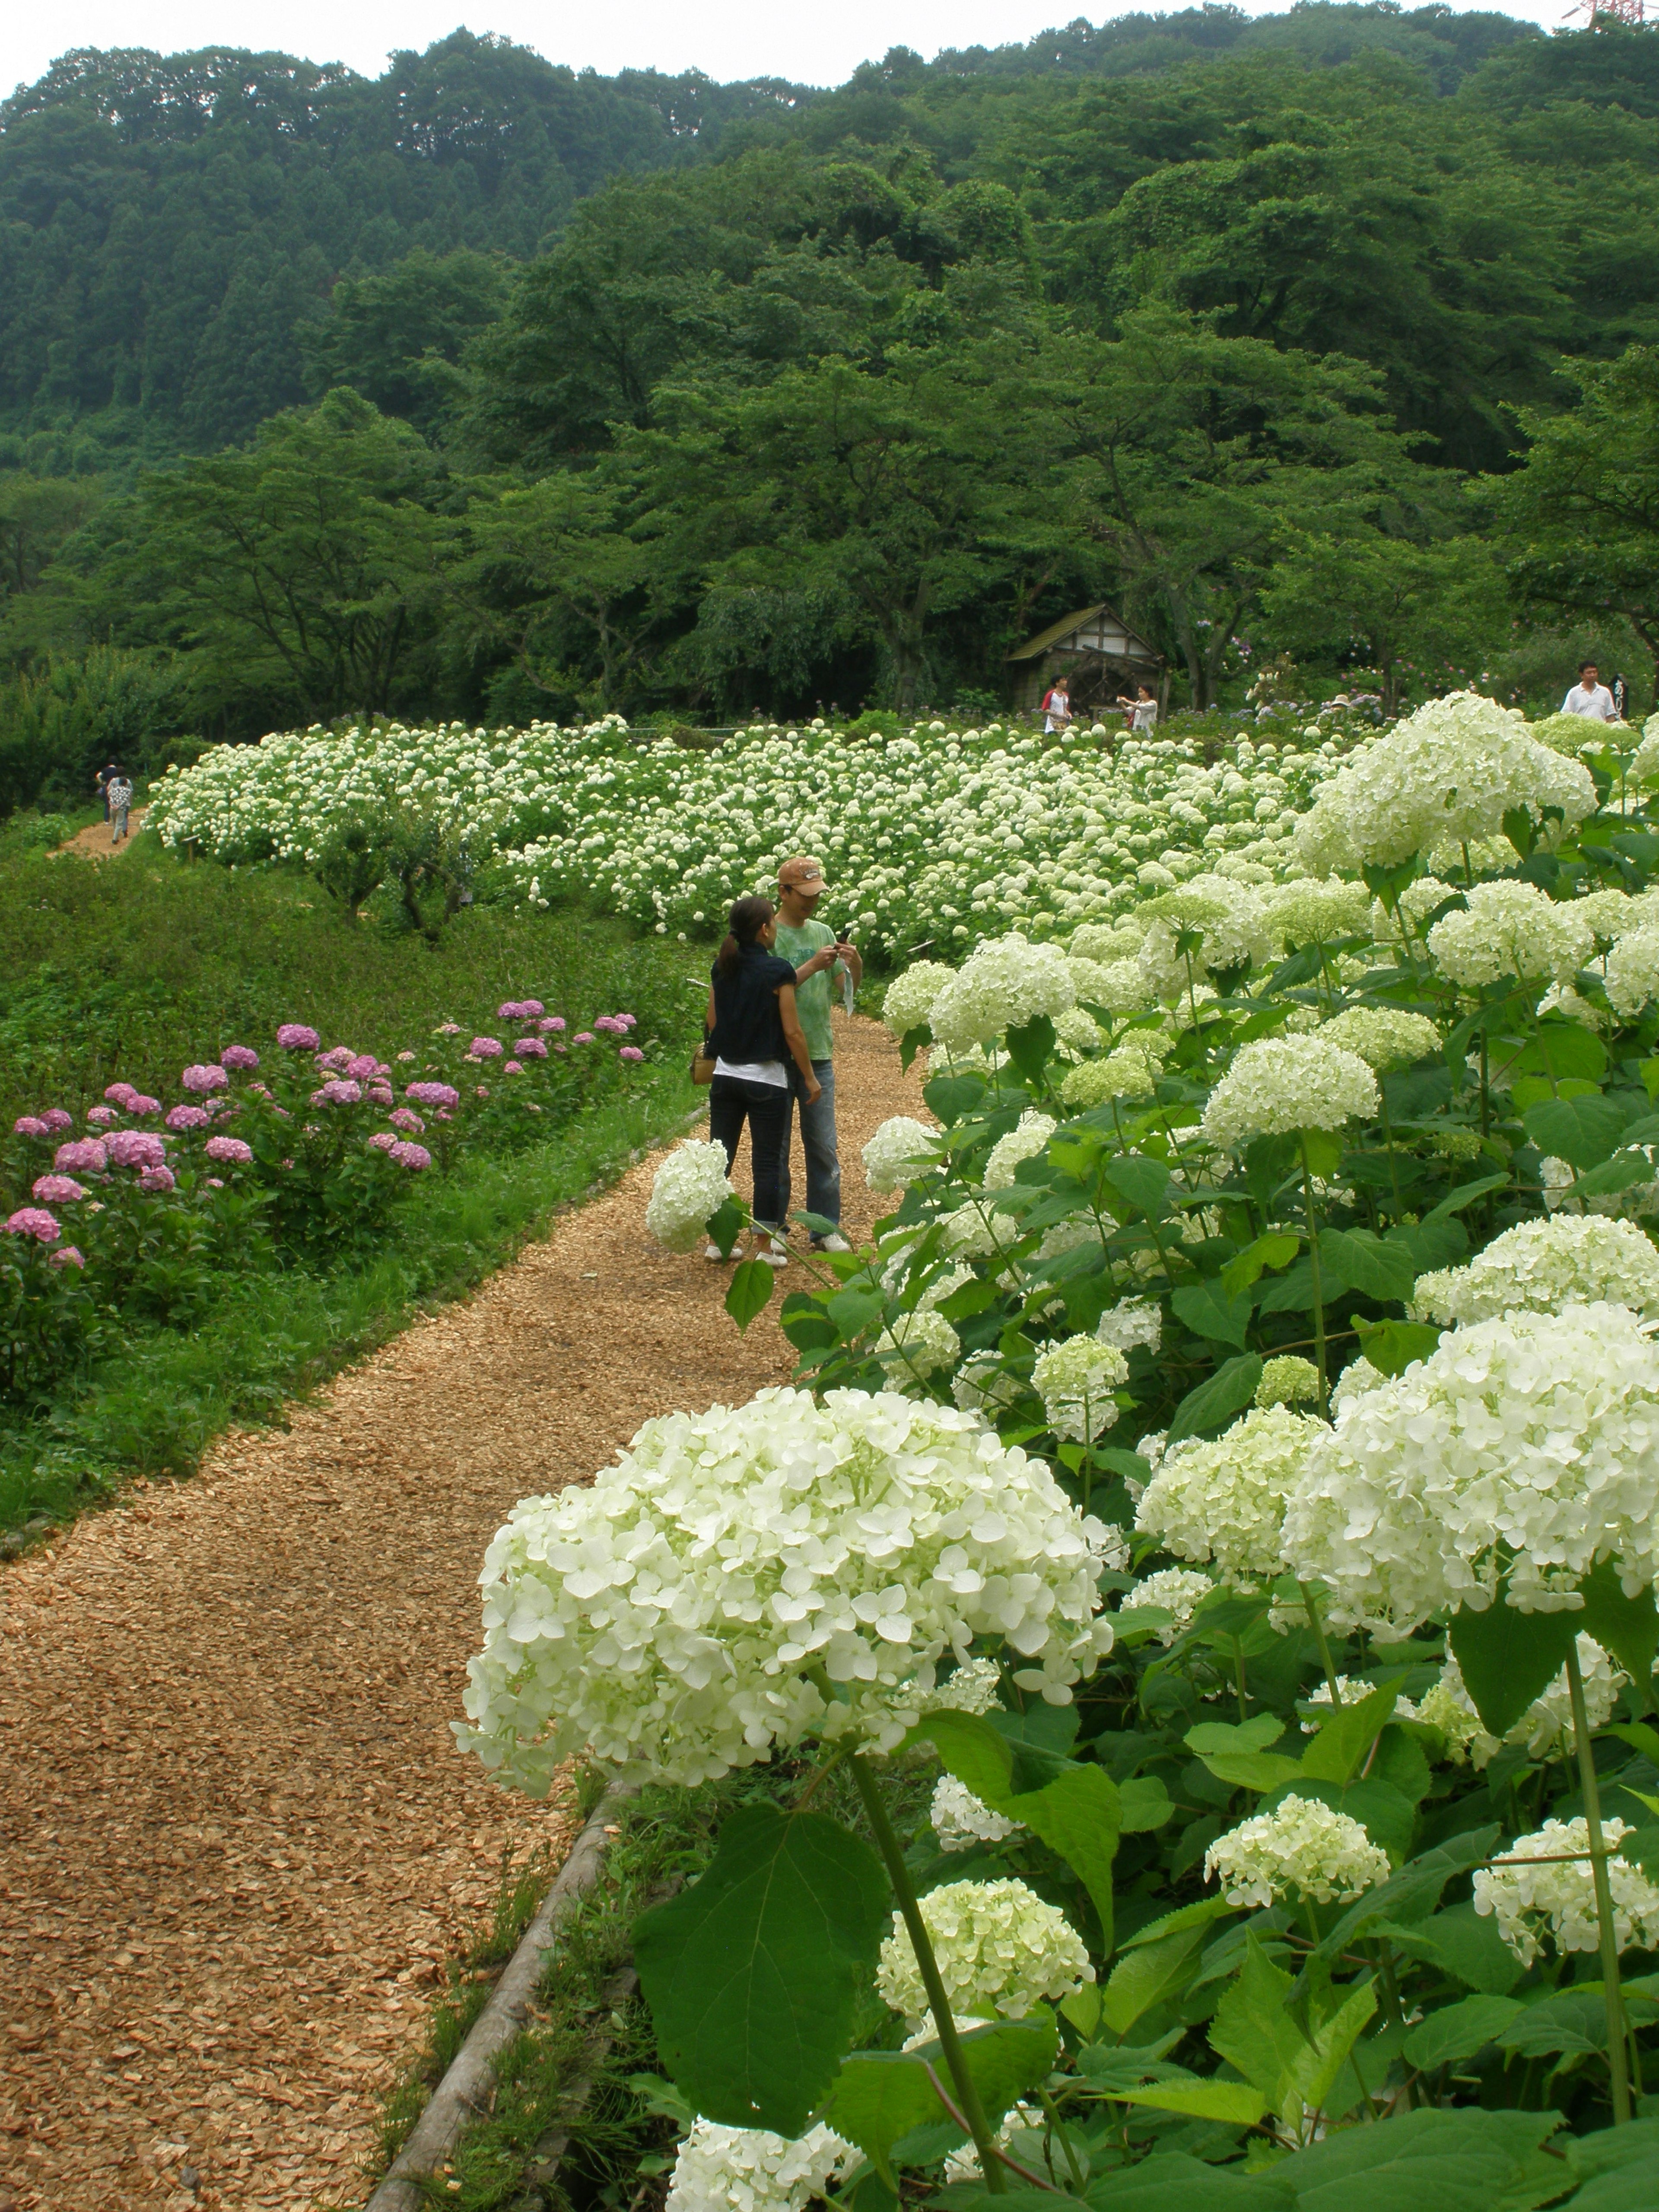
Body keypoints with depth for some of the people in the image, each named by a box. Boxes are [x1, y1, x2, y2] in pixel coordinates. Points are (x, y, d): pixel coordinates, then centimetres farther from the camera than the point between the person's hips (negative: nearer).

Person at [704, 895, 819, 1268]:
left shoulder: (721, 968, 3)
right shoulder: (777, 970, -13)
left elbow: (712, 1022, 9)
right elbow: (792, 1031, -12)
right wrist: (810, 1077, -4)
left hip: (725, 1076, 5)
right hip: (766, 1079, -5)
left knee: (719, 1158, 11)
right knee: (768, 1163, 2)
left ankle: (717, 1239, 15)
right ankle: (767, 1247, 5)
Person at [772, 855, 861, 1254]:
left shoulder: (823, 933, 9)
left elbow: (848, 988, 11)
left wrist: (855, 963, -9)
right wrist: (812, 966, -24)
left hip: (819, 1055, 5)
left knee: (825, 1148, 6)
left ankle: (826, 1228, 13)